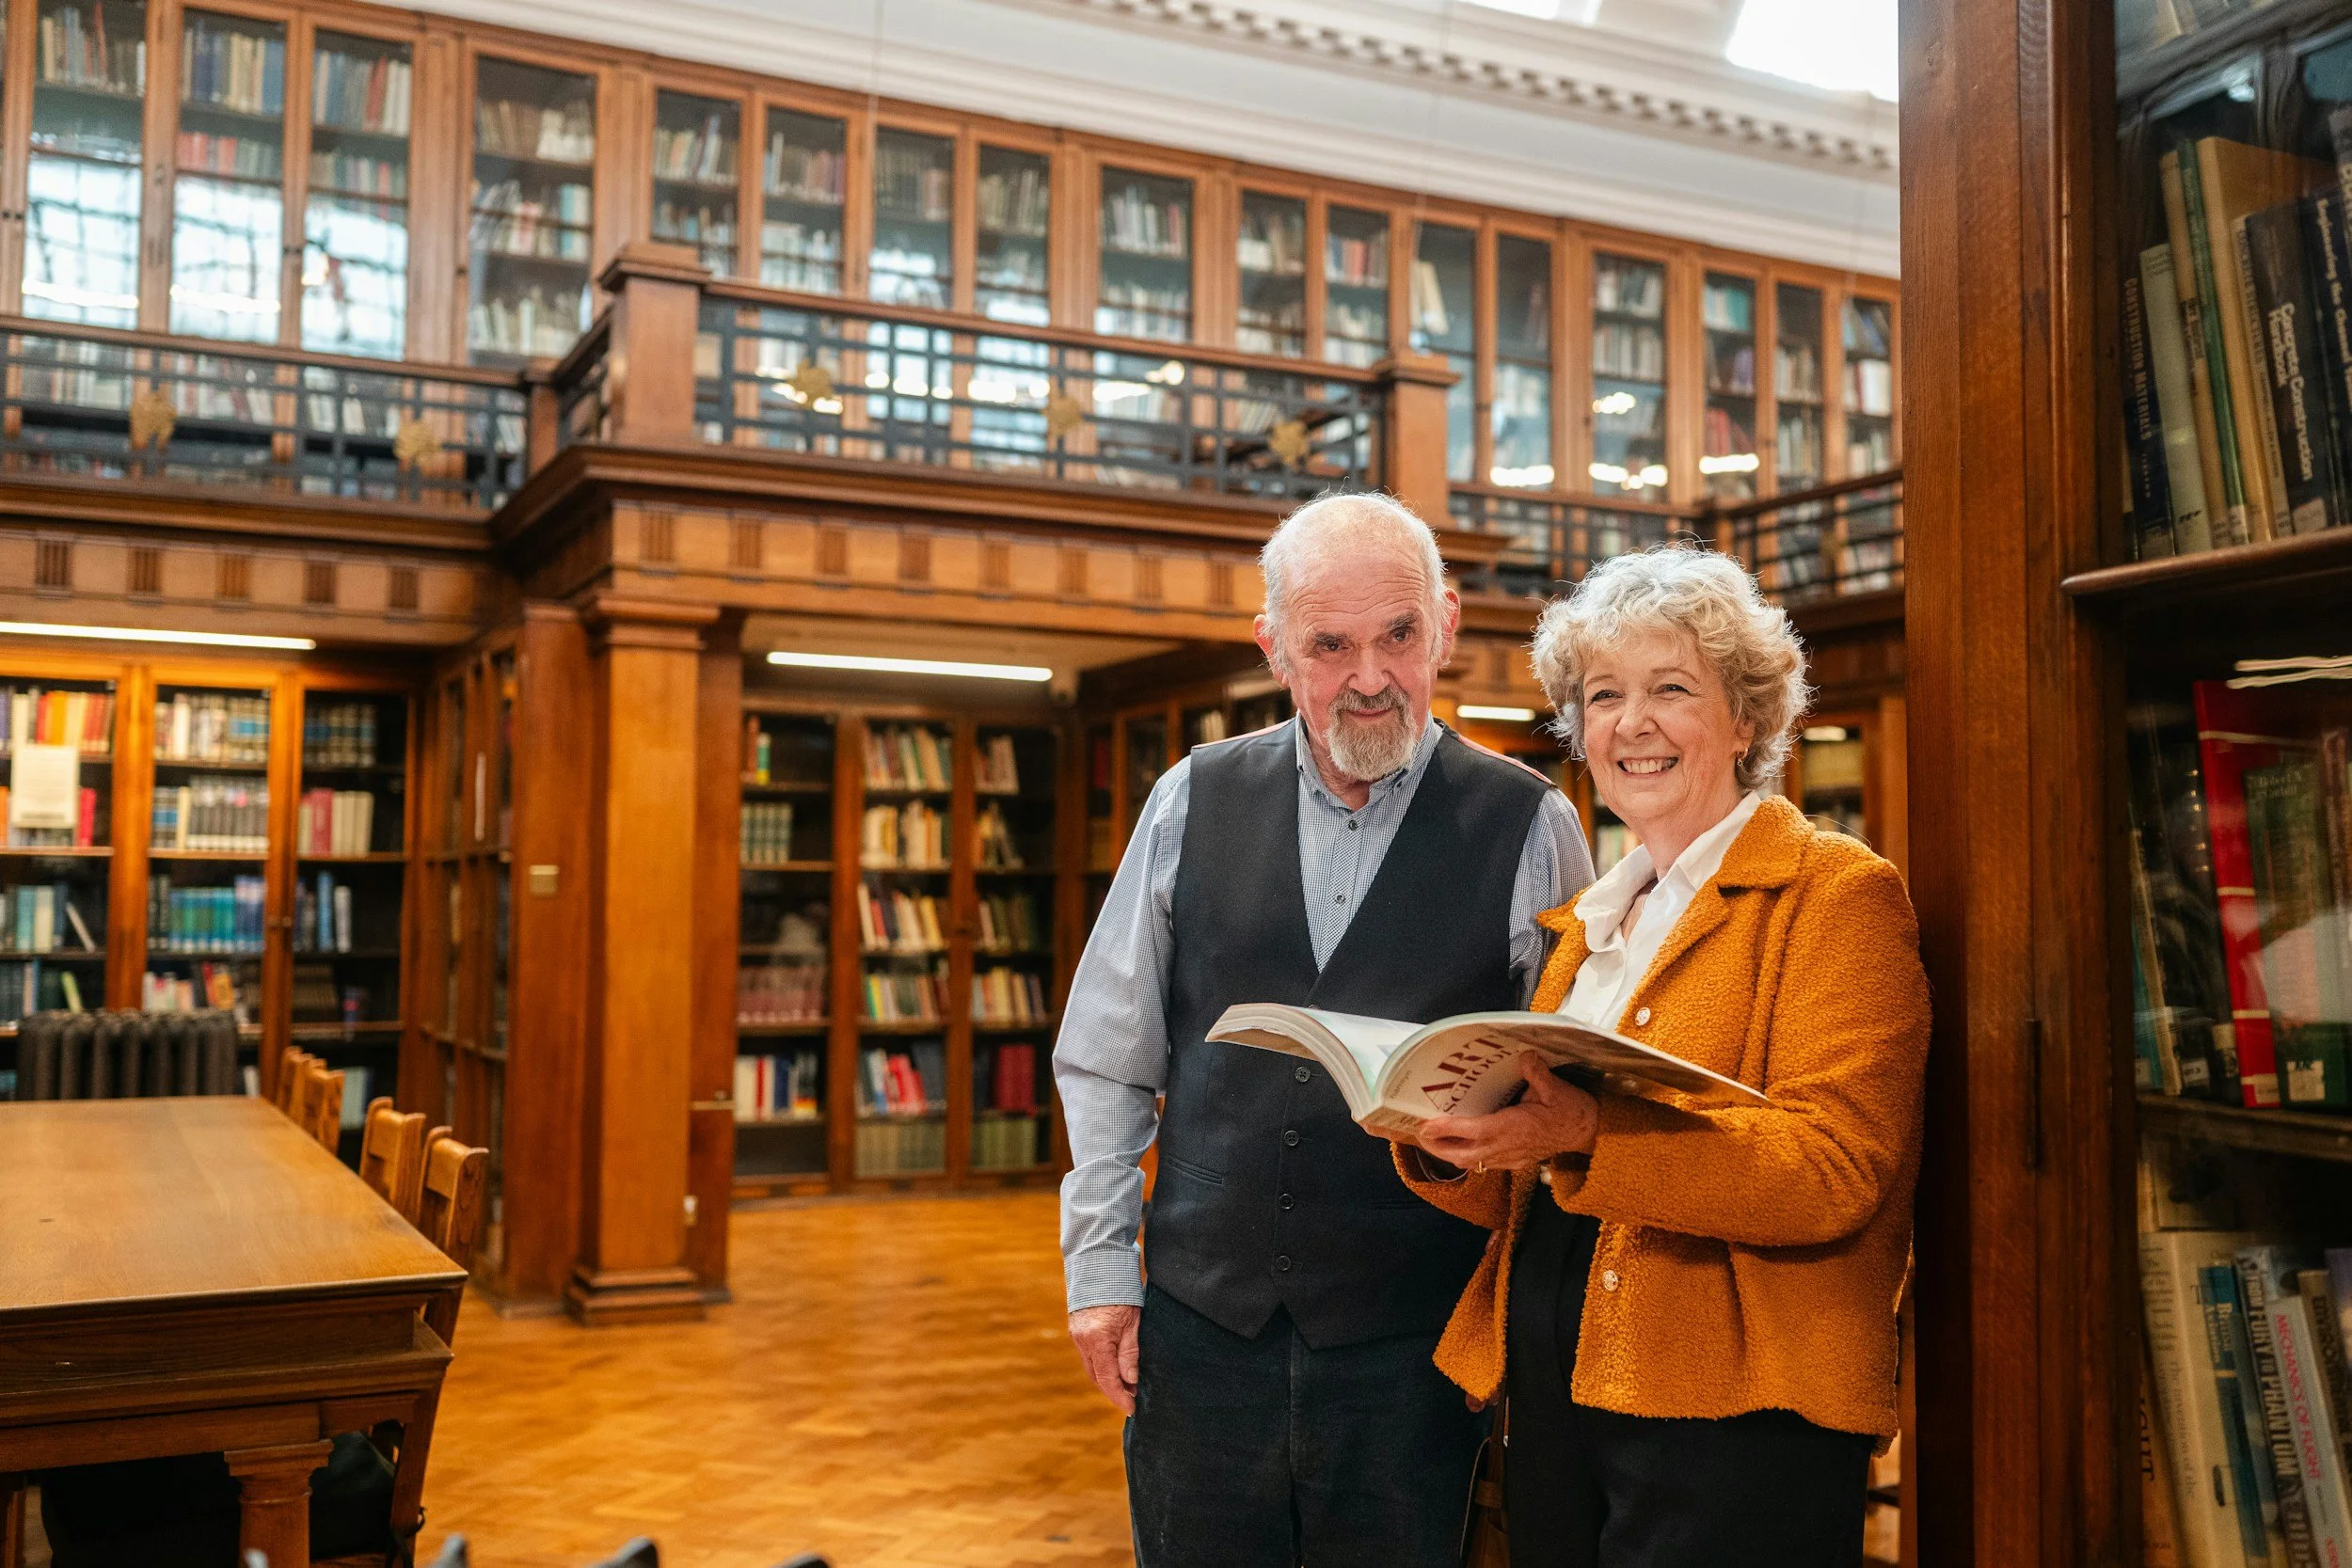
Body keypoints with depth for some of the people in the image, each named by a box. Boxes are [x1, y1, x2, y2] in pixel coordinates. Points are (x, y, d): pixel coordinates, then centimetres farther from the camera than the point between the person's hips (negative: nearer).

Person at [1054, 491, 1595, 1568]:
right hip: (1199, 1319, 2)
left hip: (1412, 1344, -2)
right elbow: (1107, 1055, 7)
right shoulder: (1194, 800, 2)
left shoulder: (1529, 827, -4)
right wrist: (1100, 1265, 4)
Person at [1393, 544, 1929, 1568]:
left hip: (1732, 1408, -6)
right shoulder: (1585, 920, 15)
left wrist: (1586, 1132, -32)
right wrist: (1450, 1148, -6)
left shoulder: (1837, 893, -6)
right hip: (1552, 1396, 6)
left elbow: (1835, 1168, -19)